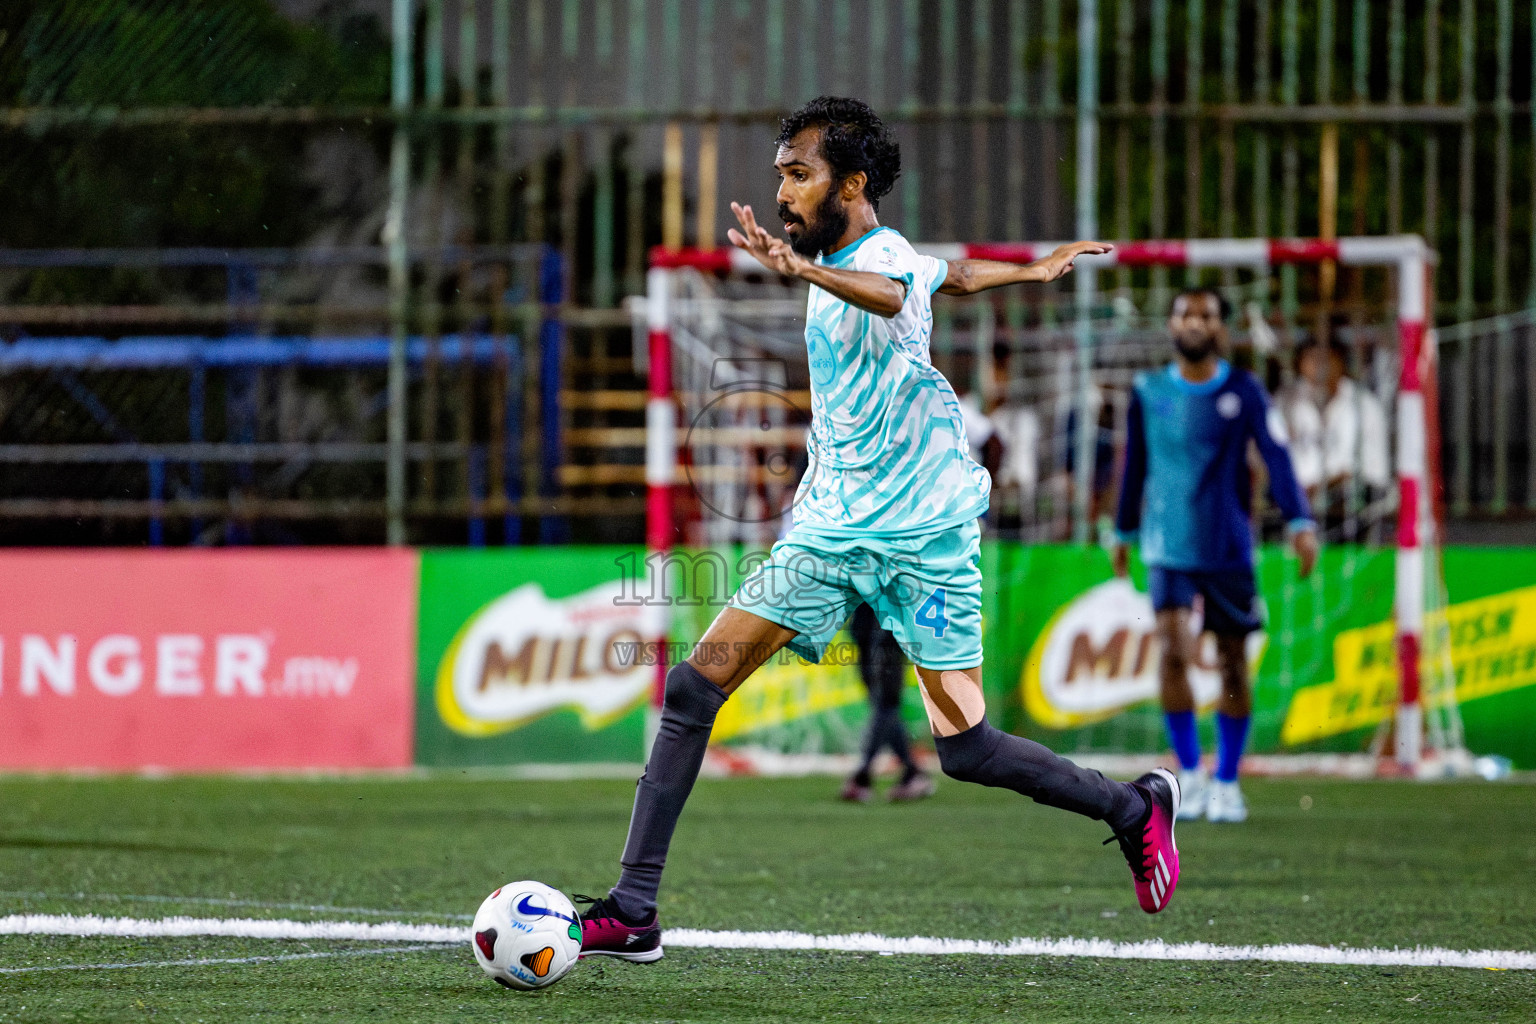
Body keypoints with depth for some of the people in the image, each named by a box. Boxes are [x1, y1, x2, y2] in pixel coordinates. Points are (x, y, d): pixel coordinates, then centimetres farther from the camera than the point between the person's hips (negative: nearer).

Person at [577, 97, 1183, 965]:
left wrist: (806, 270, -63)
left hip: (922, 534, -8)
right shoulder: (844, 264, 12)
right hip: (830, 527, 8)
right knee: (695, 685, -7)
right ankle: (633, 912, -8)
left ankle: (1137, 809, 16)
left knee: (965, 748, -9)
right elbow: (955, 275, 32)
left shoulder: (884, 256, -14)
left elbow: (890, 294, -42)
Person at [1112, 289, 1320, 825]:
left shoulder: (1243, 391, -1)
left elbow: (1277, 456, -9)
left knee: (1232, 663, 4)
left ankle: (1226, 783, 18)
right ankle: (1190, 774, -4)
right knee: (1172, 649, -17)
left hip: (1229, 548, 0)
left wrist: (1300, 522, -21)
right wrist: (1124, 532, 24)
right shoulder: (1148, 393, 5)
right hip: (1168, 549, 0)